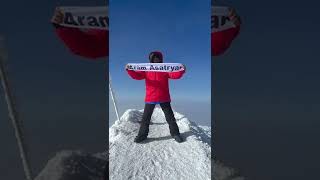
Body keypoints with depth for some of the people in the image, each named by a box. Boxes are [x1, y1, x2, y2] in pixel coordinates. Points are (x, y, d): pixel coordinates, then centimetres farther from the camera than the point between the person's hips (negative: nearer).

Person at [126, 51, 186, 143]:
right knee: (145, 117, 7)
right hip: (150, 98, 1)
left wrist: (181, 70, -29)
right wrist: (130, 70, -20)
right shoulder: (146, 70, 6)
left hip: (164, 98, 0)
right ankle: (142, 135, 20)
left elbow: (175, 75, -9)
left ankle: (175, 134, 22)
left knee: (170, 117, 8)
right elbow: (137, 76, -3)